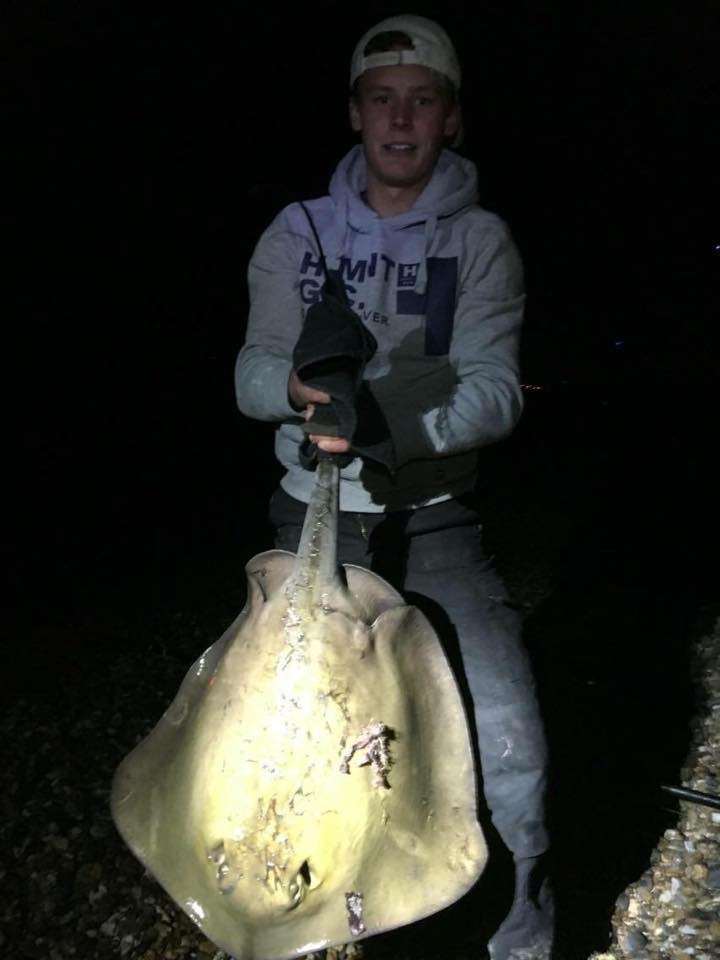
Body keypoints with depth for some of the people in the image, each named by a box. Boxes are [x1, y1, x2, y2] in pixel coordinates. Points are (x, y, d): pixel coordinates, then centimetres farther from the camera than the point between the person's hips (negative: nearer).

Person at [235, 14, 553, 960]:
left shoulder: (480, 240, -1)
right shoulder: (298, 232, 4)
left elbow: (494, 391, -12)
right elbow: (250, 376, -2)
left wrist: (385, 422, -31)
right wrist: (299, 385, -26)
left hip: (435, 518, -1)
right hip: (318, 514, 2)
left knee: (509, 729, -11)